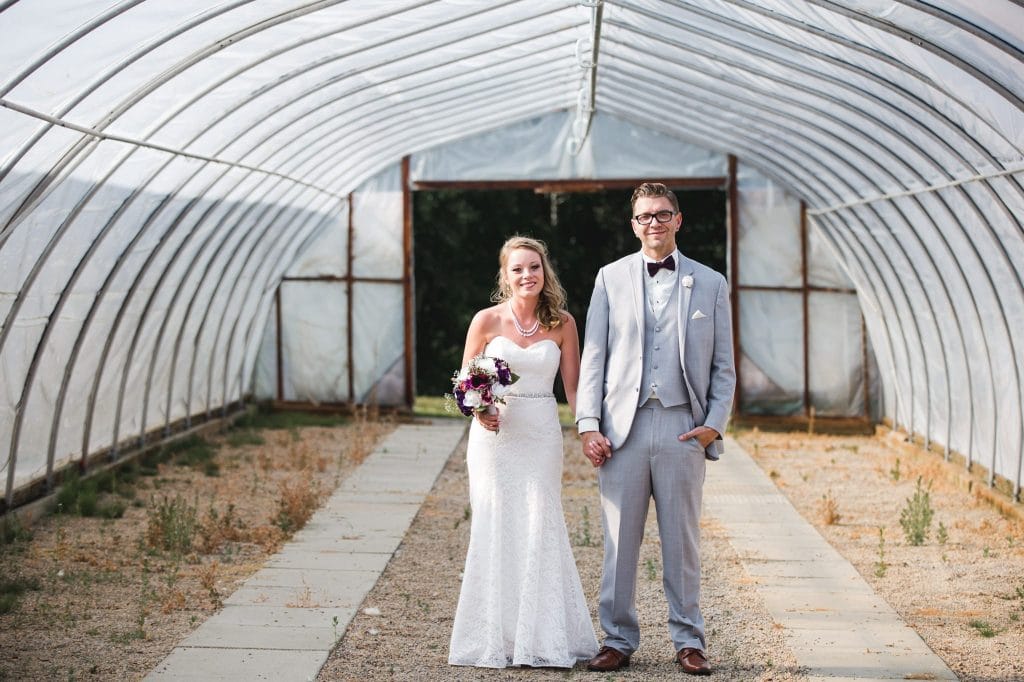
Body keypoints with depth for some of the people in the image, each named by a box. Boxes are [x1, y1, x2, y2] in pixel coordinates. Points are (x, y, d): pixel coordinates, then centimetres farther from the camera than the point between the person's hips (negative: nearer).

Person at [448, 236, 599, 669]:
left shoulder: (562, 324, 3)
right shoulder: (487, 320, -1)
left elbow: (573, 387, 4)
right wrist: (479, 411, -14)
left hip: (541, 437, 1)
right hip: (493, 434, 0)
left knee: (540, 530, -1)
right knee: (495, 531, 2)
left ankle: (542, 639, 8)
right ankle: (494, 638, 10)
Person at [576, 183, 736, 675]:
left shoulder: (710, 284, 9)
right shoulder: (611, 278, 9)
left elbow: (723, 366, 9)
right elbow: (593, 357, 6)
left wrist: (714, 424, -3)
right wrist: (588, 424, -3)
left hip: (683, 428, 0)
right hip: (622, 427, 0)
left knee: (683, 541, 5)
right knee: (619, 540, 3)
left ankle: (688, 640, 15)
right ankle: (618, 639, 12)